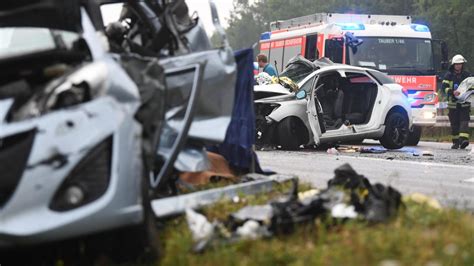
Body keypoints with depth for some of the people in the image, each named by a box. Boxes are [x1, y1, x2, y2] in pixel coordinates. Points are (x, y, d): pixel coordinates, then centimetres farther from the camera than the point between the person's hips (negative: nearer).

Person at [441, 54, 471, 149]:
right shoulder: (449, 75, 5)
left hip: (464, 103, 0)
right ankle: (456, 142, 11)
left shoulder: (467, 75, 10)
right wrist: (452, 92, -23)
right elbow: (444, 87, -5)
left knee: (464, 121, -14)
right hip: (453, 103, 0)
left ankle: (464, 139, -26)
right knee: (454, 123, 3)